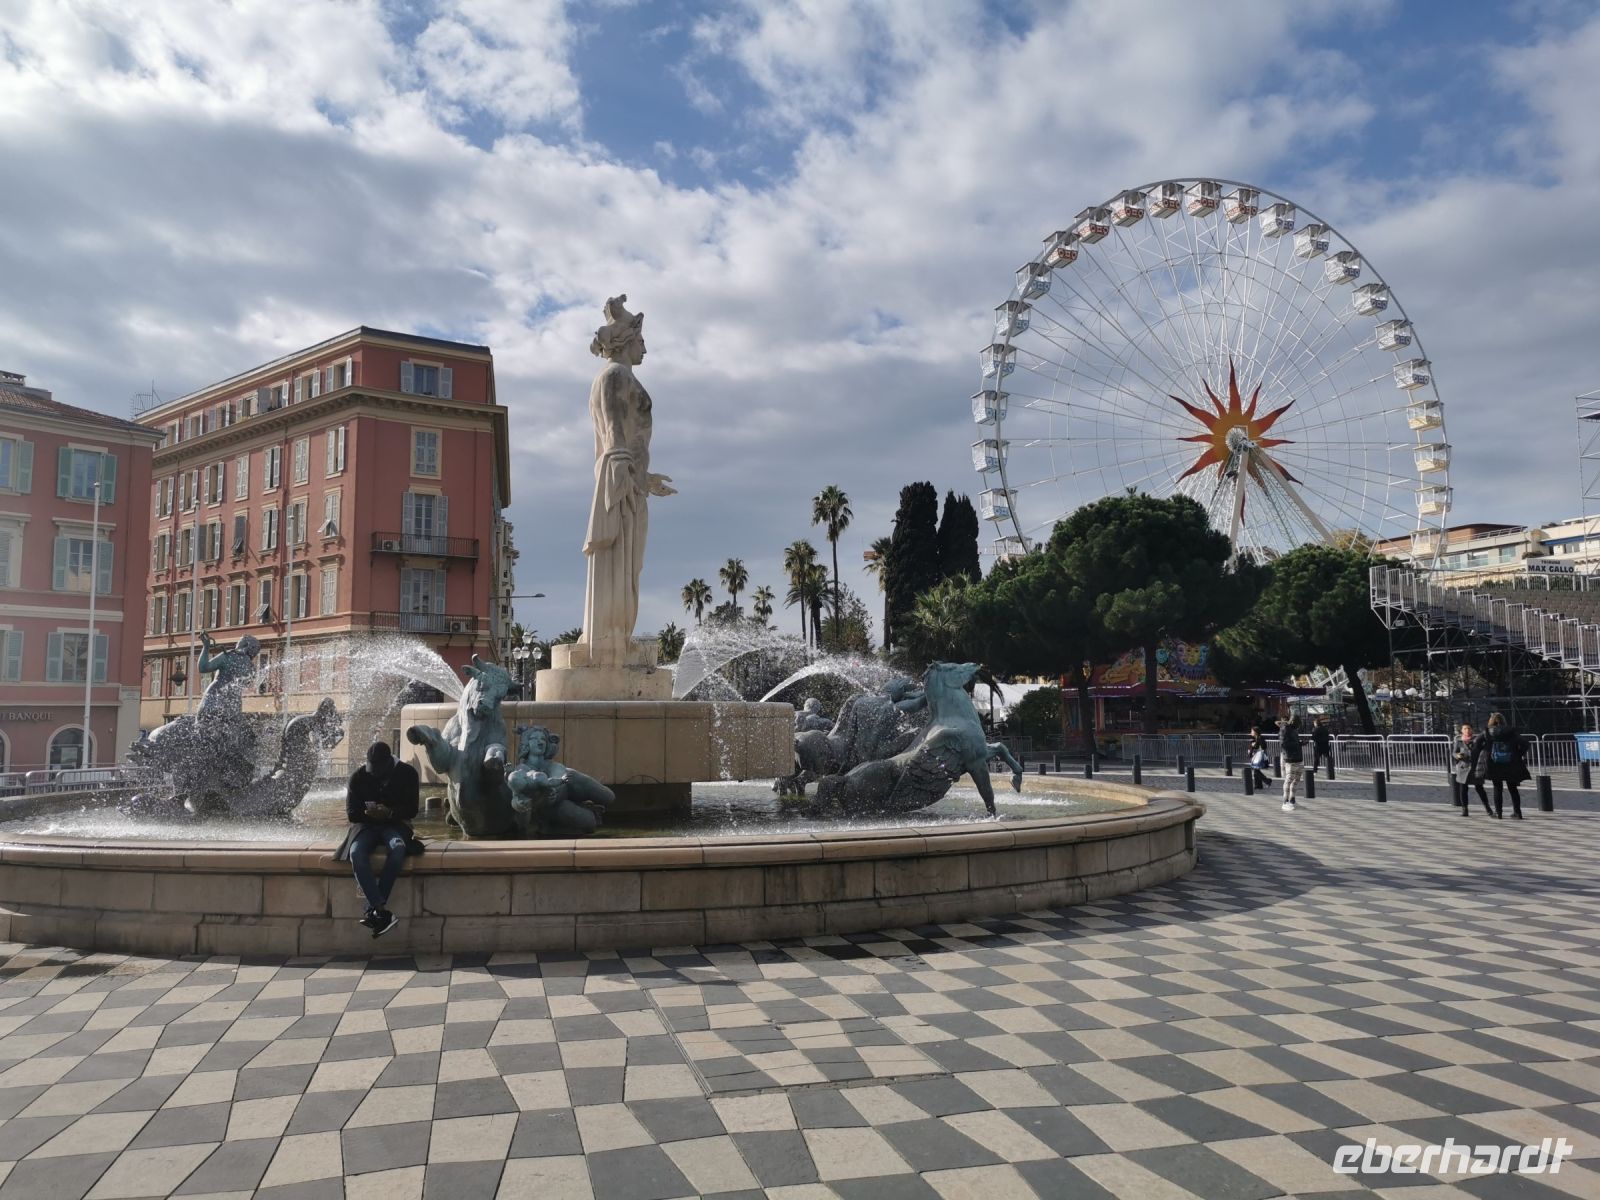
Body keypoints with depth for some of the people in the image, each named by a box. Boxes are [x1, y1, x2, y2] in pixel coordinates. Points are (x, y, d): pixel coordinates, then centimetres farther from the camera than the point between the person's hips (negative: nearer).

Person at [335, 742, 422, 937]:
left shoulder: (407, 773, -3)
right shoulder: (359, 776, 0)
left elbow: (411, 810, -3)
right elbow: (351, 812, 1)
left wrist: (389, 812, -22)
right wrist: (368, 813, -21)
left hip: (394, 824, -1)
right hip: (366, 825, 1)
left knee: (398, 849, -37)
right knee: (356, 852, -34)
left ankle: (374, 911, -36)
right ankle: (382, 911, -43)